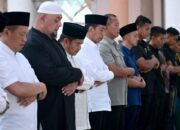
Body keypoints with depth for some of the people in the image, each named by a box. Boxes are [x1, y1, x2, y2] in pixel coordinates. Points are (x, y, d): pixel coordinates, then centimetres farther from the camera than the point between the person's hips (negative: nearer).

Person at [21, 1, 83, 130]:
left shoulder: (52, 41, 14)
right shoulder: (32, 44, -16)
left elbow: (66, 67, 16)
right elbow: (50, 75, -25)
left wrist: (75, 81, -8)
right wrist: (78, 74, -11)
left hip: (63, 107, 9)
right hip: (47, 110, -9)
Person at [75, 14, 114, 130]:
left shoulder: (95, 49, 16)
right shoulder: (83, 48, -12)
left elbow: (103, 72, 13)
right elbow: (94, 74, -19)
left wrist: (99, 80, -9)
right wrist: (110, 74, -1)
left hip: (102, 103, 9)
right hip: (91, 104, -9)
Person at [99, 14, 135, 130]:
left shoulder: (115, 46, 16)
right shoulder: (104, 46, -13)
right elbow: (114, 70, -17)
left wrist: (124, 72, -2)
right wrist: (130, 71, 0)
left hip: (121, 98, 9)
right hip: (112, 99, -9)